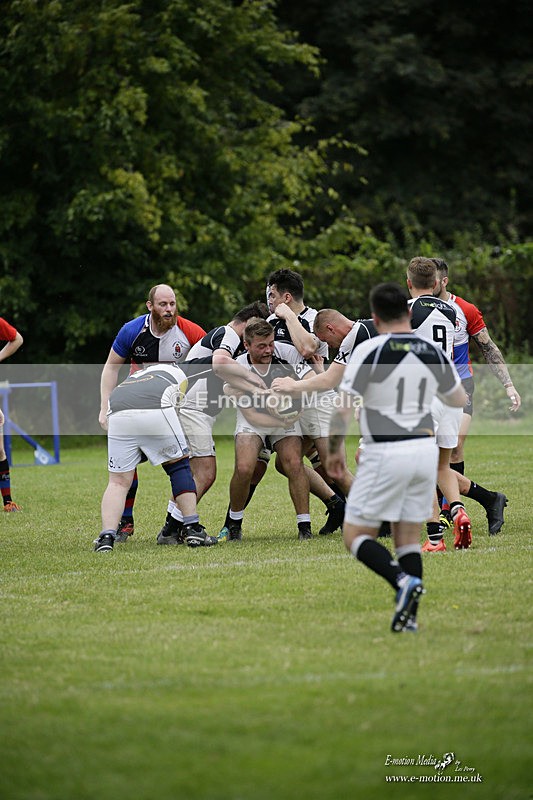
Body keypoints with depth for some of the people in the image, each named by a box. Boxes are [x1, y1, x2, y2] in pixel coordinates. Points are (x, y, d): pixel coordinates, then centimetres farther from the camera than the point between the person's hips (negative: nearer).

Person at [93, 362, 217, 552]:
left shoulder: (132, 376, 43)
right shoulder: (177, 373, 37)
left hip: (117, 412, 3)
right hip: (155, 409, -3)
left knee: (118, 481, 12)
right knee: (179, 464, 17)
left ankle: (107, 536, -5)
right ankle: (192, 529, 14)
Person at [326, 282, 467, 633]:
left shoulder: (369, 351, -11)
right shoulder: (434, 351, 3)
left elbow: (342, 409, -12)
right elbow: (460, 401, 17)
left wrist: (335, 450, 3)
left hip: (385, 455, -5)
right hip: (426, 450, 5)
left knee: (356, 536, 4)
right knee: (409, 540, 14)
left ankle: (402, 580, -20)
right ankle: (410, 617, 4)